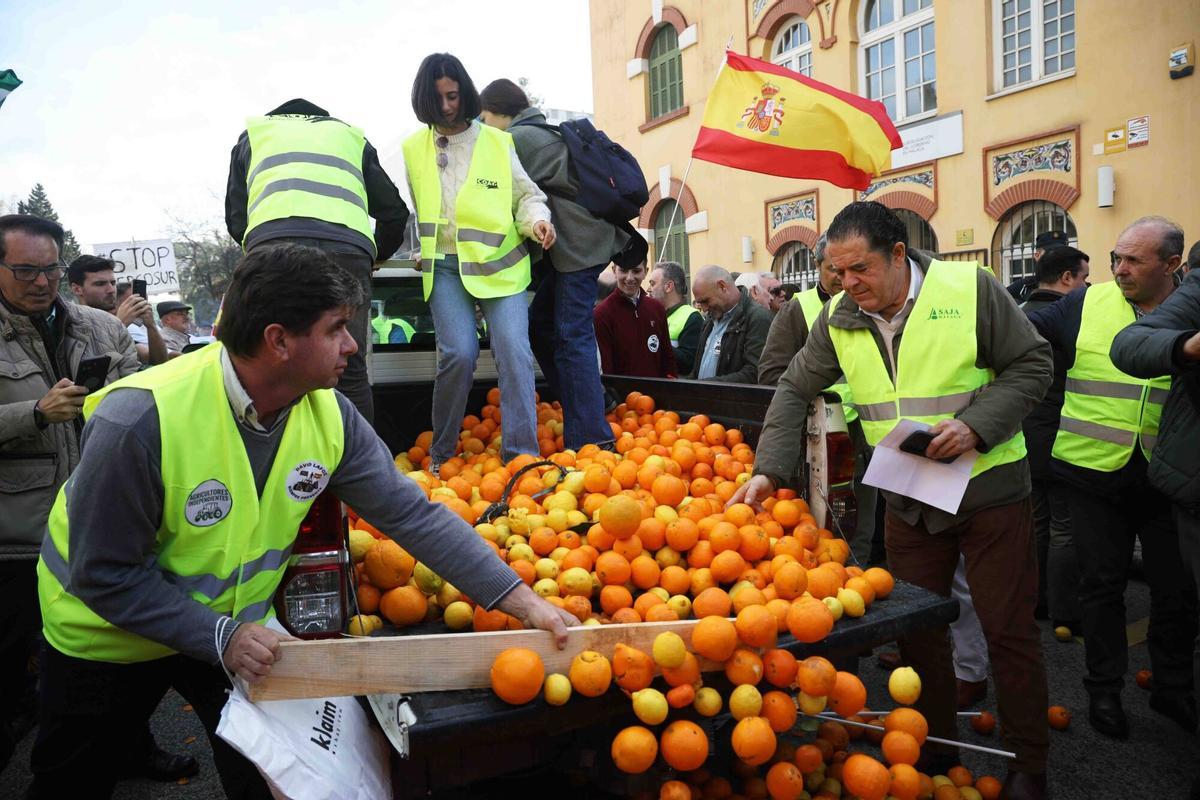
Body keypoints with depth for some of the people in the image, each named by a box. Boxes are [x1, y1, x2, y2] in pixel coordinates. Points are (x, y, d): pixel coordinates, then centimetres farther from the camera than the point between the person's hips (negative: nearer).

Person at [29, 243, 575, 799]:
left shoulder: (327, 414, -19)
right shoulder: (139, 421, -33)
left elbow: (412, 514, -18)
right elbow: (106, 575, -24)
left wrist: (522, 601, -23)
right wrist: (219, 638, -29)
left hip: (235, 628, 3)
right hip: (110, 633, -3)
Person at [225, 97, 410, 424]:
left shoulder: (254, 132, 34)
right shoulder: (351, 134, 36)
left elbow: (236, 219, 27)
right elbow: (394, 212, 30)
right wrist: (378, 254, 48)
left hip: (272, 242, 0)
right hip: (348, 246, 1)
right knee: (350, 370, 3)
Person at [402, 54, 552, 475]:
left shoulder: (498, 142, 8)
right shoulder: (413, 148, 12)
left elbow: (526, 195, 10)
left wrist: (537, 219, -12)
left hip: (498, 262, 0)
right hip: (445, 266, 0)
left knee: (513, 349, -17)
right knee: (459, 353, -16)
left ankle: (522, 455, -10)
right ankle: (441, 455, 2)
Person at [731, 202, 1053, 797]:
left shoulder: (971, 288, -13)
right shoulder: (838, 319, -2)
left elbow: (1032, 364, -7)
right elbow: (795, 390, 4)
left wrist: (977, 424, -21)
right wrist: (767, 469, -5)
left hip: (989, 489, -3)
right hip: (907, 500, 4)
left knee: (1009, 629, 5)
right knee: (916, 627, 13)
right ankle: (933, 752, 33)